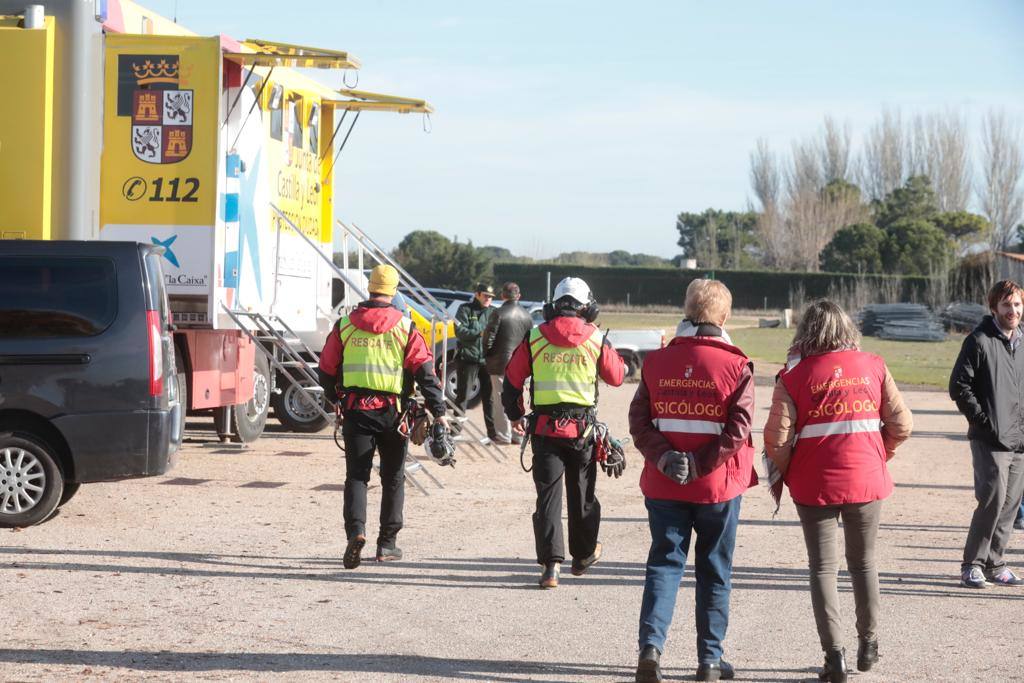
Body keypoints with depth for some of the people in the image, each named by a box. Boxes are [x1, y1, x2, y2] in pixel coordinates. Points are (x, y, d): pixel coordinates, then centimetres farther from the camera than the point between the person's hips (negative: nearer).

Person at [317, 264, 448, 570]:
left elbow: (326, 370, 8)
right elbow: (425, 371, -8)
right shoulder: (404, 328, -3)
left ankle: (356, 530, -22)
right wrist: (439, 412, -5)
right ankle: (387, 544, 15)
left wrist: (335, 399, 26)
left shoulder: (344, 326, 2)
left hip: (356, 411, 1)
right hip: (393, 413, -1)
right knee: (393, 477, 12)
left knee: (356, 475, 2)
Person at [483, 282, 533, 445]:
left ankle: (504, 435, 0)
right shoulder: (527, 316, 6)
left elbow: (488, 339, -12)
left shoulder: (498, 314, -11)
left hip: (500, 364, -5)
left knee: (501, 399, 0)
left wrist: (487, 358, 3)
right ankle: (518, 434, 16)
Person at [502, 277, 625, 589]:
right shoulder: (596, 340, -3)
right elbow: (616, 376, 10)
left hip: (544, 428, 0)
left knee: (548, 493, 0)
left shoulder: (534, 338, -1)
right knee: (582, 493, 16)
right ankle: (583, 555, 32)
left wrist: (515, 415, 20)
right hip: (583, 429, 0)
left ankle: (551, 564, -10)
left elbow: (512, 380, 5)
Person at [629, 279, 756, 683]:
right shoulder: (736, 366, -8)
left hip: (664, 486, 2)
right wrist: (698, 465, -14)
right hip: (718, 487, -2)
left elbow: (639, 421, -5)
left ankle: (651, 646, -10)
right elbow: (737, 431, -16)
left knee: (664, 564, 8)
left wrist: (666, 459, -10)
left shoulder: (657, 361, 1)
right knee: (714, 572, 10)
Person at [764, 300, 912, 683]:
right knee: (863, 562, 19)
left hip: (815, 485, -2)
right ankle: (868, 645, 28)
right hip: (866, 480, 2)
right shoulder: (873, 367, 0)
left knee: (823, 567, 7)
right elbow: (901, 425, 1)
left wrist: (785, 474, 6)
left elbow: (777, 438, -12)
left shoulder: (794, 375, -7)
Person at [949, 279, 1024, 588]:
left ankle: (994, 564, 16)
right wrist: (984, 420, -11)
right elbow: (959, 387, -9)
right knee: (993, 498, -13)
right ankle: (972, 565, -3)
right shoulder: (979, 341, -7)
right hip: (990, 440, -7)